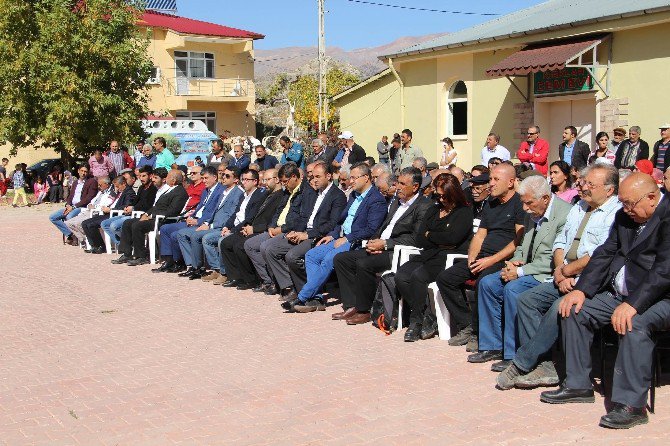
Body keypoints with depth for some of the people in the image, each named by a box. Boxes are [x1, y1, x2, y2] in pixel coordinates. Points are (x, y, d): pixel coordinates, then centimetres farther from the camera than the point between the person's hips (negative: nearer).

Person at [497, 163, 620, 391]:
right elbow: (560, 242, 15)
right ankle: (543, 365, -11)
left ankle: (521, 365, -18)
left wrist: (565, 271, -8)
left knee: (559, 308, -31)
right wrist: (561, 273, -3)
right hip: (565, 279, 9)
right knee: (526, 299, -7)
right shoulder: (578, 208, 20)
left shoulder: (615, 214, -8)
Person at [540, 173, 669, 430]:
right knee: (575, 309, -2)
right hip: (619, 294, 9)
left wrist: (632, 305, -33)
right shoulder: (624, 216, 12)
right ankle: (578, 385, 4)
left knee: (634, 324, -35)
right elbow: (605, 254, 10)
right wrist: (581, 290, -3)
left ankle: (630, 404, -27)